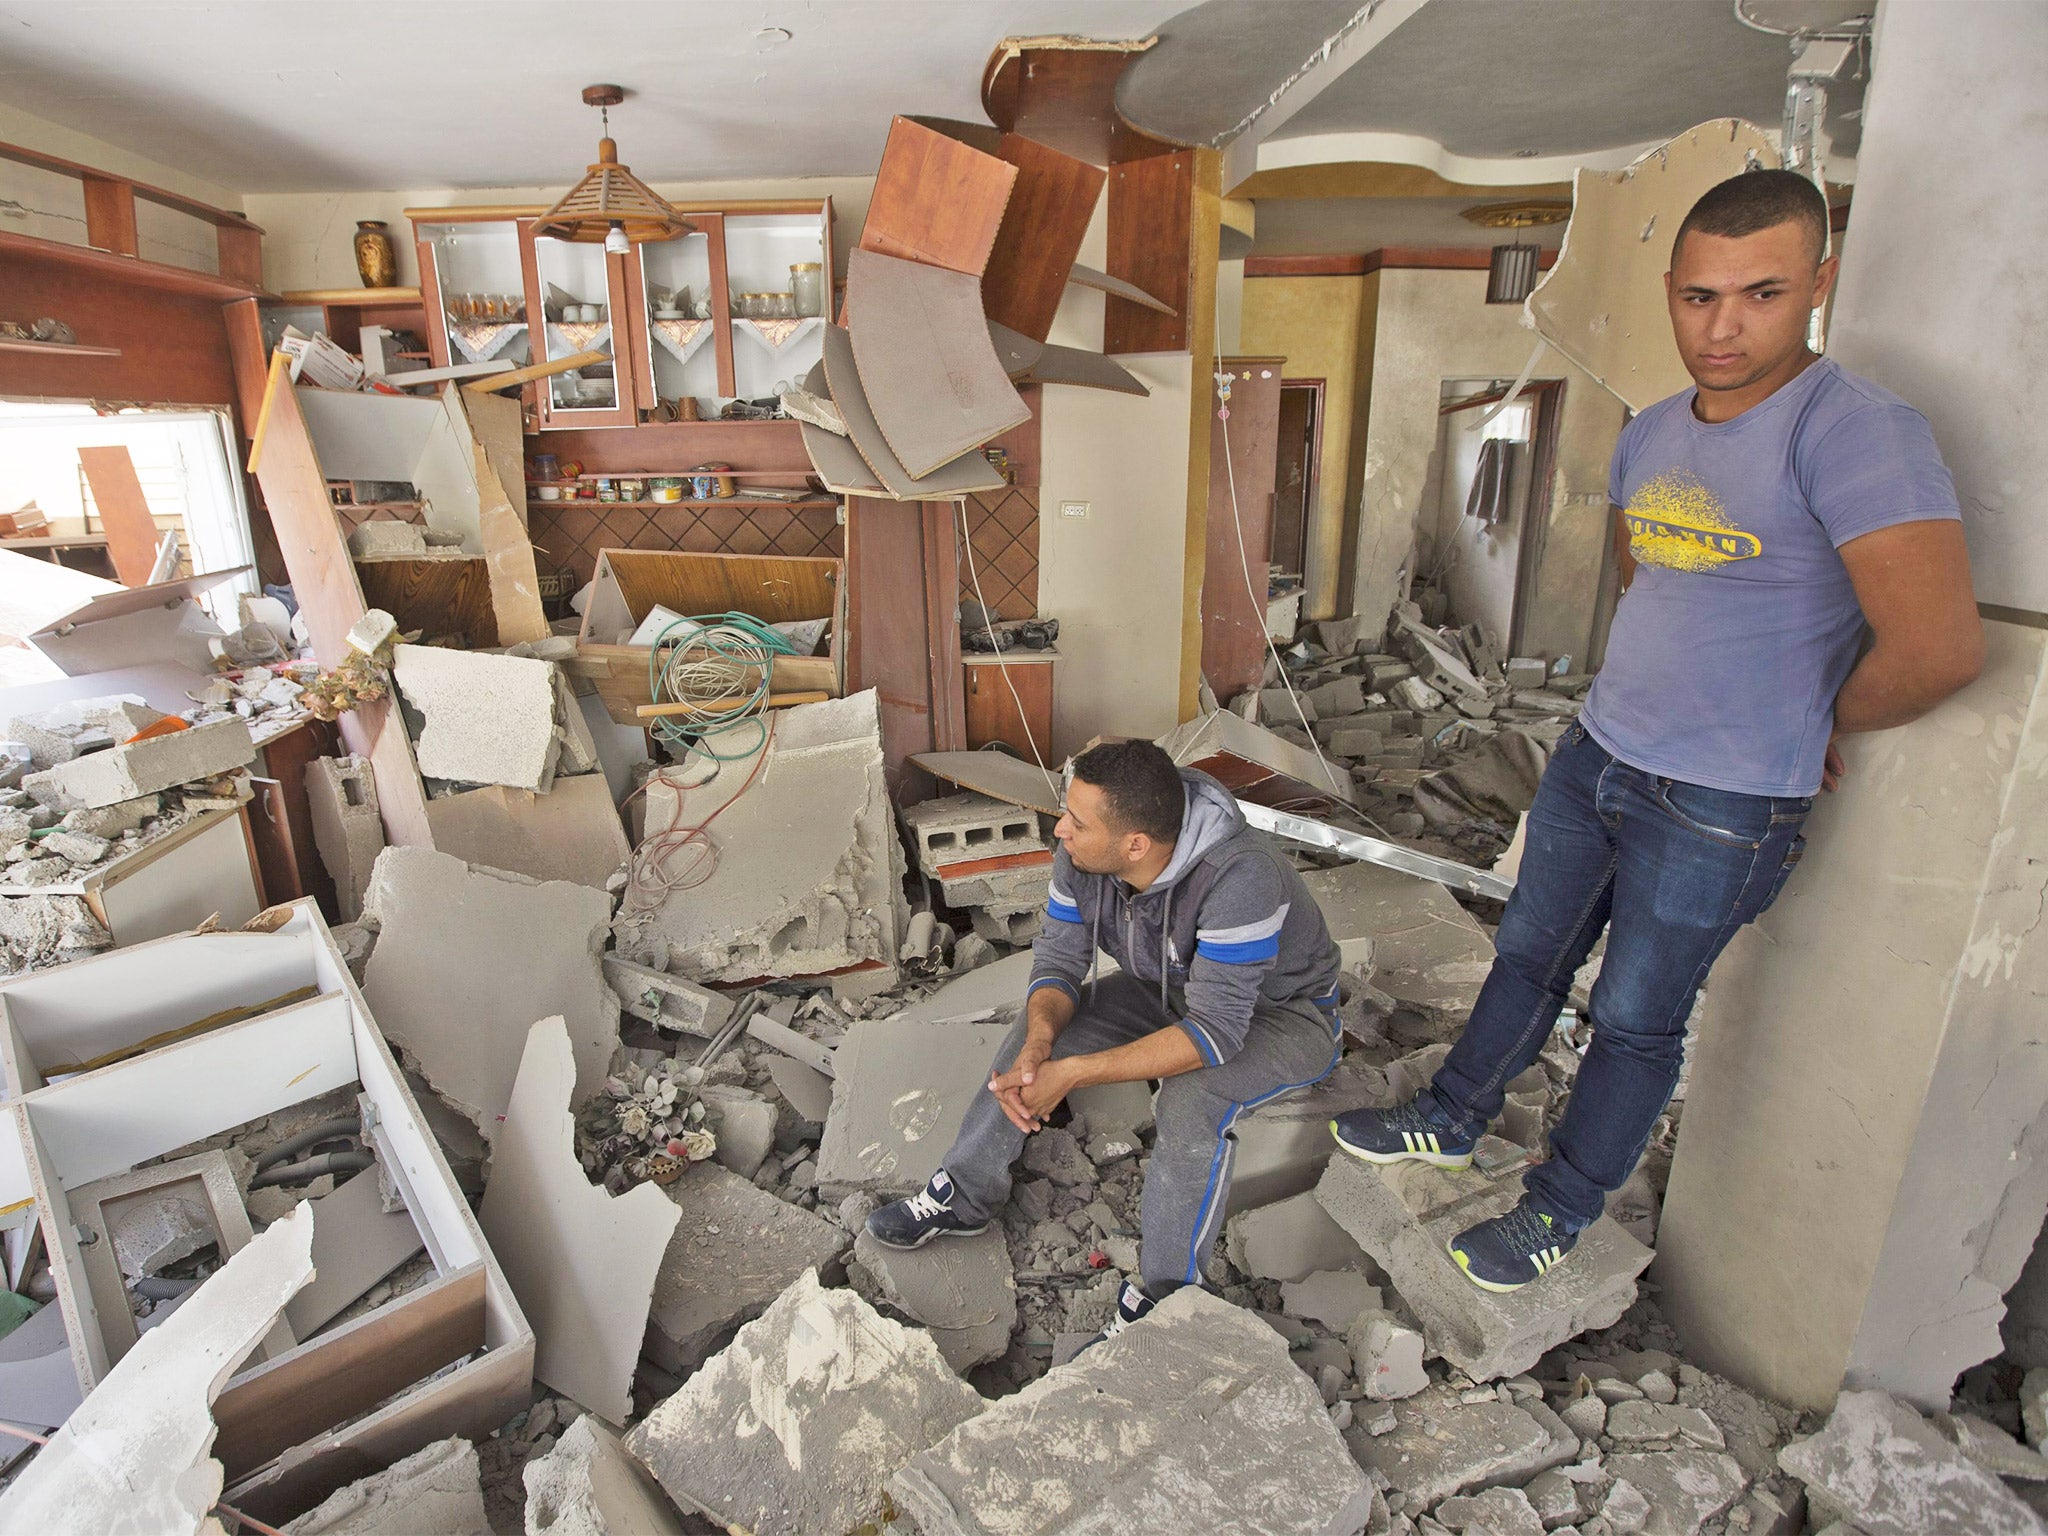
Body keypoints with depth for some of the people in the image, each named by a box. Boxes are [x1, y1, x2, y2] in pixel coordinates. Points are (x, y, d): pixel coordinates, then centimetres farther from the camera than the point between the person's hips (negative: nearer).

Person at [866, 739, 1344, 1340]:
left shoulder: (1238, 877, -40)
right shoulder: (1081, 855, -20)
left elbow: (1216, 1031, -39)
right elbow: (1059, 960, -11)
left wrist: (1072, 1073, -42)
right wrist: (1041, 1038, -34)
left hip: (1282, 1013, -6)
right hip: (1172, 989, 6)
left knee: (1192, 1097, -34)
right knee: (1037, 1032, -9)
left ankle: (1159, 1301, -14)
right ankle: (963, 1196, 7)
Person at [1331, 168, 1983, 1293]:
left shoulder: (1853, 431, -21)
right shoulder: (1650, 436, 4)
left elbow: (1938, 649, -29)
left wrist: (1819, 723, -10)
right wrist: (1655, 698, 13)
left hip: (1718, 811, -7)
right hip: (1593, 759, 7)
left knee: (1635, 1019, 9)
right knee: (1529, 957, 20)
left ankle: (1564, 1208, 31)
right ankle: (1452, 1121, 40)